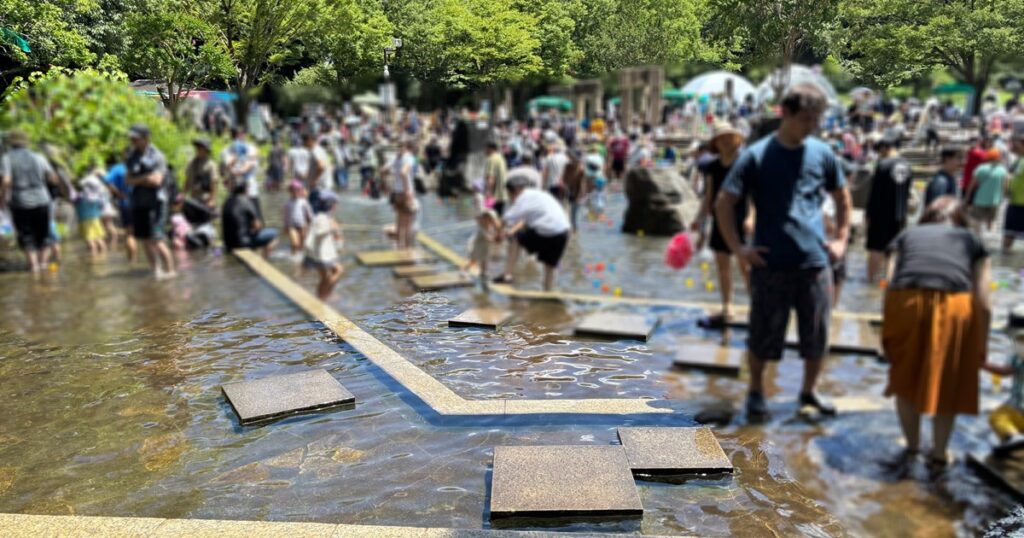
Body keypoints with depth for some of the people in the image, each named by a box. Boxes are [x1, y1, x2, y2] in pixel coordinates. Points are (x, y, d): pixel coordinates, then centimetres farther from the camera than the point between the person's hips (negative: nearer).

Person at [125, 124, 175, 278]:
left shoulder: (156, 156, -9)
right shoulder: (132, 156, 12)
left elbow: (156, 180, -18)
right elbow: (128, 180, 8)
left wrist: (137, 179, -5)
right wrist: (145, 179, -9)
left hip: (155, 203, -7)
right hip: (139, 203, 7)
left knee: (156, 240, -11)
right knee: (145, 240, 8)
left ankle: (169, 270, -2)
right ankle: (155, 271, 16)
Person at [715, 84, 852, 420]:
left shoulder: (822, 153, 6)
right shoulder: (756, 156, -5)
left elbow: (842, 198, 19)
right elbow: (723, 204, -5)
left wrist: (841, 240, 10)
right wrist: (737, 248, -9)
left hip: (815, 263, 3)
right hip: (771, 265, -3)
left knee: (817, 336, 11)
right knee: (763, 336, 7)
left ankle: (808, 392, 31)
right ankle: (756, 392, 28)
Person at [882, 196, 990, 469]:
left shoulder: (907, 235, 28)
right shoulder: (971, 239, 27)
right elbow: (983, 302, 17)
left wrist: (888, 333, 21)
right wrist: (981, 346, 26)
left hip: (907, 302, 0)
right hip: (955, 306, 0)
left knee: (905, 377, 22)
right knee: (948, 382, 20)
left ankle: (912, 446, 34)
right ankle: (939, 453, 31)